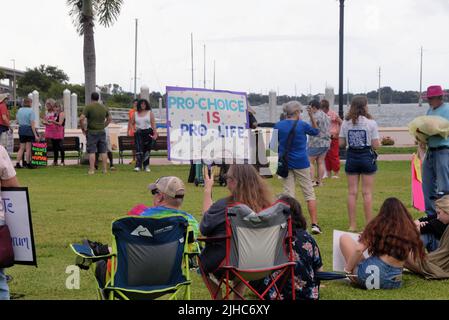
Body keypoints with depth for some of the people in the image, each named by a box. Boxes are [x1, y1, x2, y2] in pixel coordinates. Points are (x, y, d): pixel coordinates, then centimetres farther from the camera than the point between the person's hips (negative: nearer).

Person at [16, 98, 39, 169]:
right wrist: (35, 135, -13)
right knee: (28, 148, 3)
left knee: (21, 148, 11)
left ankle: (18, 163, 8)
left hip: (21, 129, 6)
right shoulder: (31, 111, -12)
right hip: (29, 129, -6)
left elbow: (18, 120, 13)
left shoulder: (19, 110, 6)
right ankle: (28, 163, 9)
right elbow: (32, 124, -15)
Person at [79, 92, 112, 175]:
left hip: (92, 132, -4)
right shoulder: (104, 107, 6)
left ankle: (92, 170, -4)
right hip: (102, 132, 4)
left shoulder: (88, 107, -9)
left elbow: (81, 119, -17)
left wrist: (83, 128, -5)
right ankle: (105, 169, 9)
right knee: (103, 151, 8)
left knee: (92, 151, -1)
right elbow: (110, 119, 17)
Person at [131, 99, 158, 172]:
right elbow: (132, 123, 17)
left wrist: (155, 133, -10)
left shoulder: (150, 113, 6)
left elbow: (153, 124, -1)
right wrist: (134, 128, -5)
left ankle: (146, 166, 18)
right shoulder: (135, 113, 11)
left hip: (148, 133, 0)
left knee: (147, 150, 6)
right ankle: (138, 166, -19)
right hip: (138, 133, 0)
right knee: (139, 149, -13)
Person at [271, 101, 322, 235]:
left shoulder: (278, 126, 0)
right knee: (309, 193, 4)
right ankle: (314, 224, 0)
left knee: (288, 194, 6)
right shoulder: (302, 125, -7)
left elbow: (274, 144, 7)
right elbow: (316, 131, 12)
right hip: (301, 163, -3)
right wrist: (312, 116, 13)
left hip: (285, 163, 3)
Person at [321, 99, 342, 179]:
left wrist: (337, 133, -11)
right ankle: (328, 173, 15)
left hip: (333, 137, -6)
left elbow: (341, 123, -9)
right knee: (326, 156, 8)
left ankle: (336, 173, 3)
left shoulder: (333, 114, -10)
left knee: (334, 155, -4)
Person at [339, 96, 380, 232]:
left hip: (351, 158, 3)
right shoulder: (371, 123, -8)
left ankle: (352, 225, 8)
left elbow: (341, 143, 1)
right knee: (367, 192, 3)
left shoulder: (346, 123, 0)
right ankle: (369, 225, 5)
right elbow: (375, 145, -10)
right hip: (367, 157, -2)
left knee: (352, 192, 6)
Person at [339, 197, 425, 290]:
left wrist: (347, 270, 2)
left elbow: (359, 249, -9)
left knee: (344, 238, 13)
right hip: (394, 283, 5)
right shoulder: (409, 230, 6)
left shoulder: (377, 224, -1)